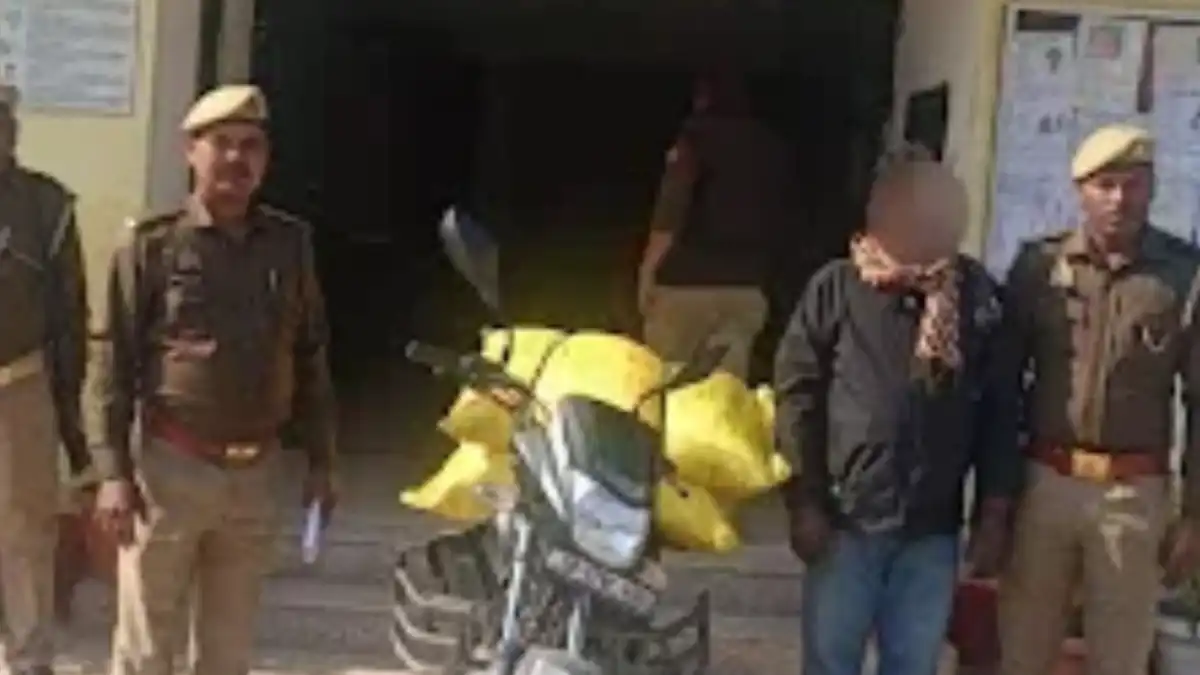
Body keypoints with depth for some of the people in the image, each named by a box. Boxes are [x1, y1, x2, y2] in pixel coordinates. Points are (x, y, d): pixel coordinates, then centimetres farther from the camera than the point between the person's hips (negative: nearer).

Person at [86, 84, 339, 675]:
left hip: (255, 473, 3)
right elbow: (113, 364, -6)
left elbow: (310, 358, 10)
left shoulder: (290, 244, 5)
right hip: (169, 466, -3)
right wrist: (113, 472, -11)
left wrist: (320, 461, 9)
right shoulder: (151, 245, -5)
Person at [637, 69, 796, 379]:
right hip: (747, 286, 5)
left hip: (687, 281, -5)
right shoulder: (776, 149, 12)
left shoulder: (700, 136, -4)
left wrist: (647, 272, -7)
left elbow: (671, 210, -11)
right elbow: (778, 217, 14)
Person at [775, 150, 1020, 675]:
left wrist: (994, 512, 3)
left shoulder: (978, 295, 0)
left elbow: (999, 409, 5)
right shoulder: (837, 287, -5)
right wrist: (803, 503, -7)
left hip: (932, 529, 2)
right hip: (845, 520, -1)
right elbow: (796, 394, -4)